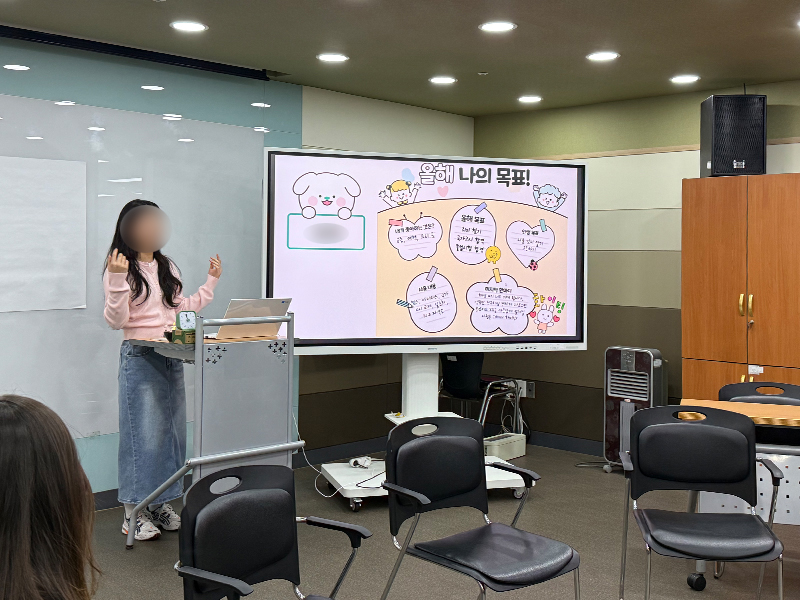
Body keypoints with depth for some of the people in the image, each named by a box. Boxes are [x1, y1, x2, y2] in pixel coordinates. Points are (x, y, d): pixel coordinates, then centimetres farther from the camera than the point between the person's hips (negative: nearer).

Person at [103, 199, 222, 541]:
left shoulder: (167, 269, 16)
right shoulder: (121, 270, -6)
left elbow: (183, 309, 19)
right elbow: (116, 321, -12)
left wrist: (211, 282, 19)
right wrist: (117, 282, -24)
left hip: (173, 356, 7)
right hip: (139, 357, -7)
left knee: (172, 430, 8)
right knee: (143, 432, -6)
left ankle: (163, 505, 19)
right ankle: (133, 513, 4)